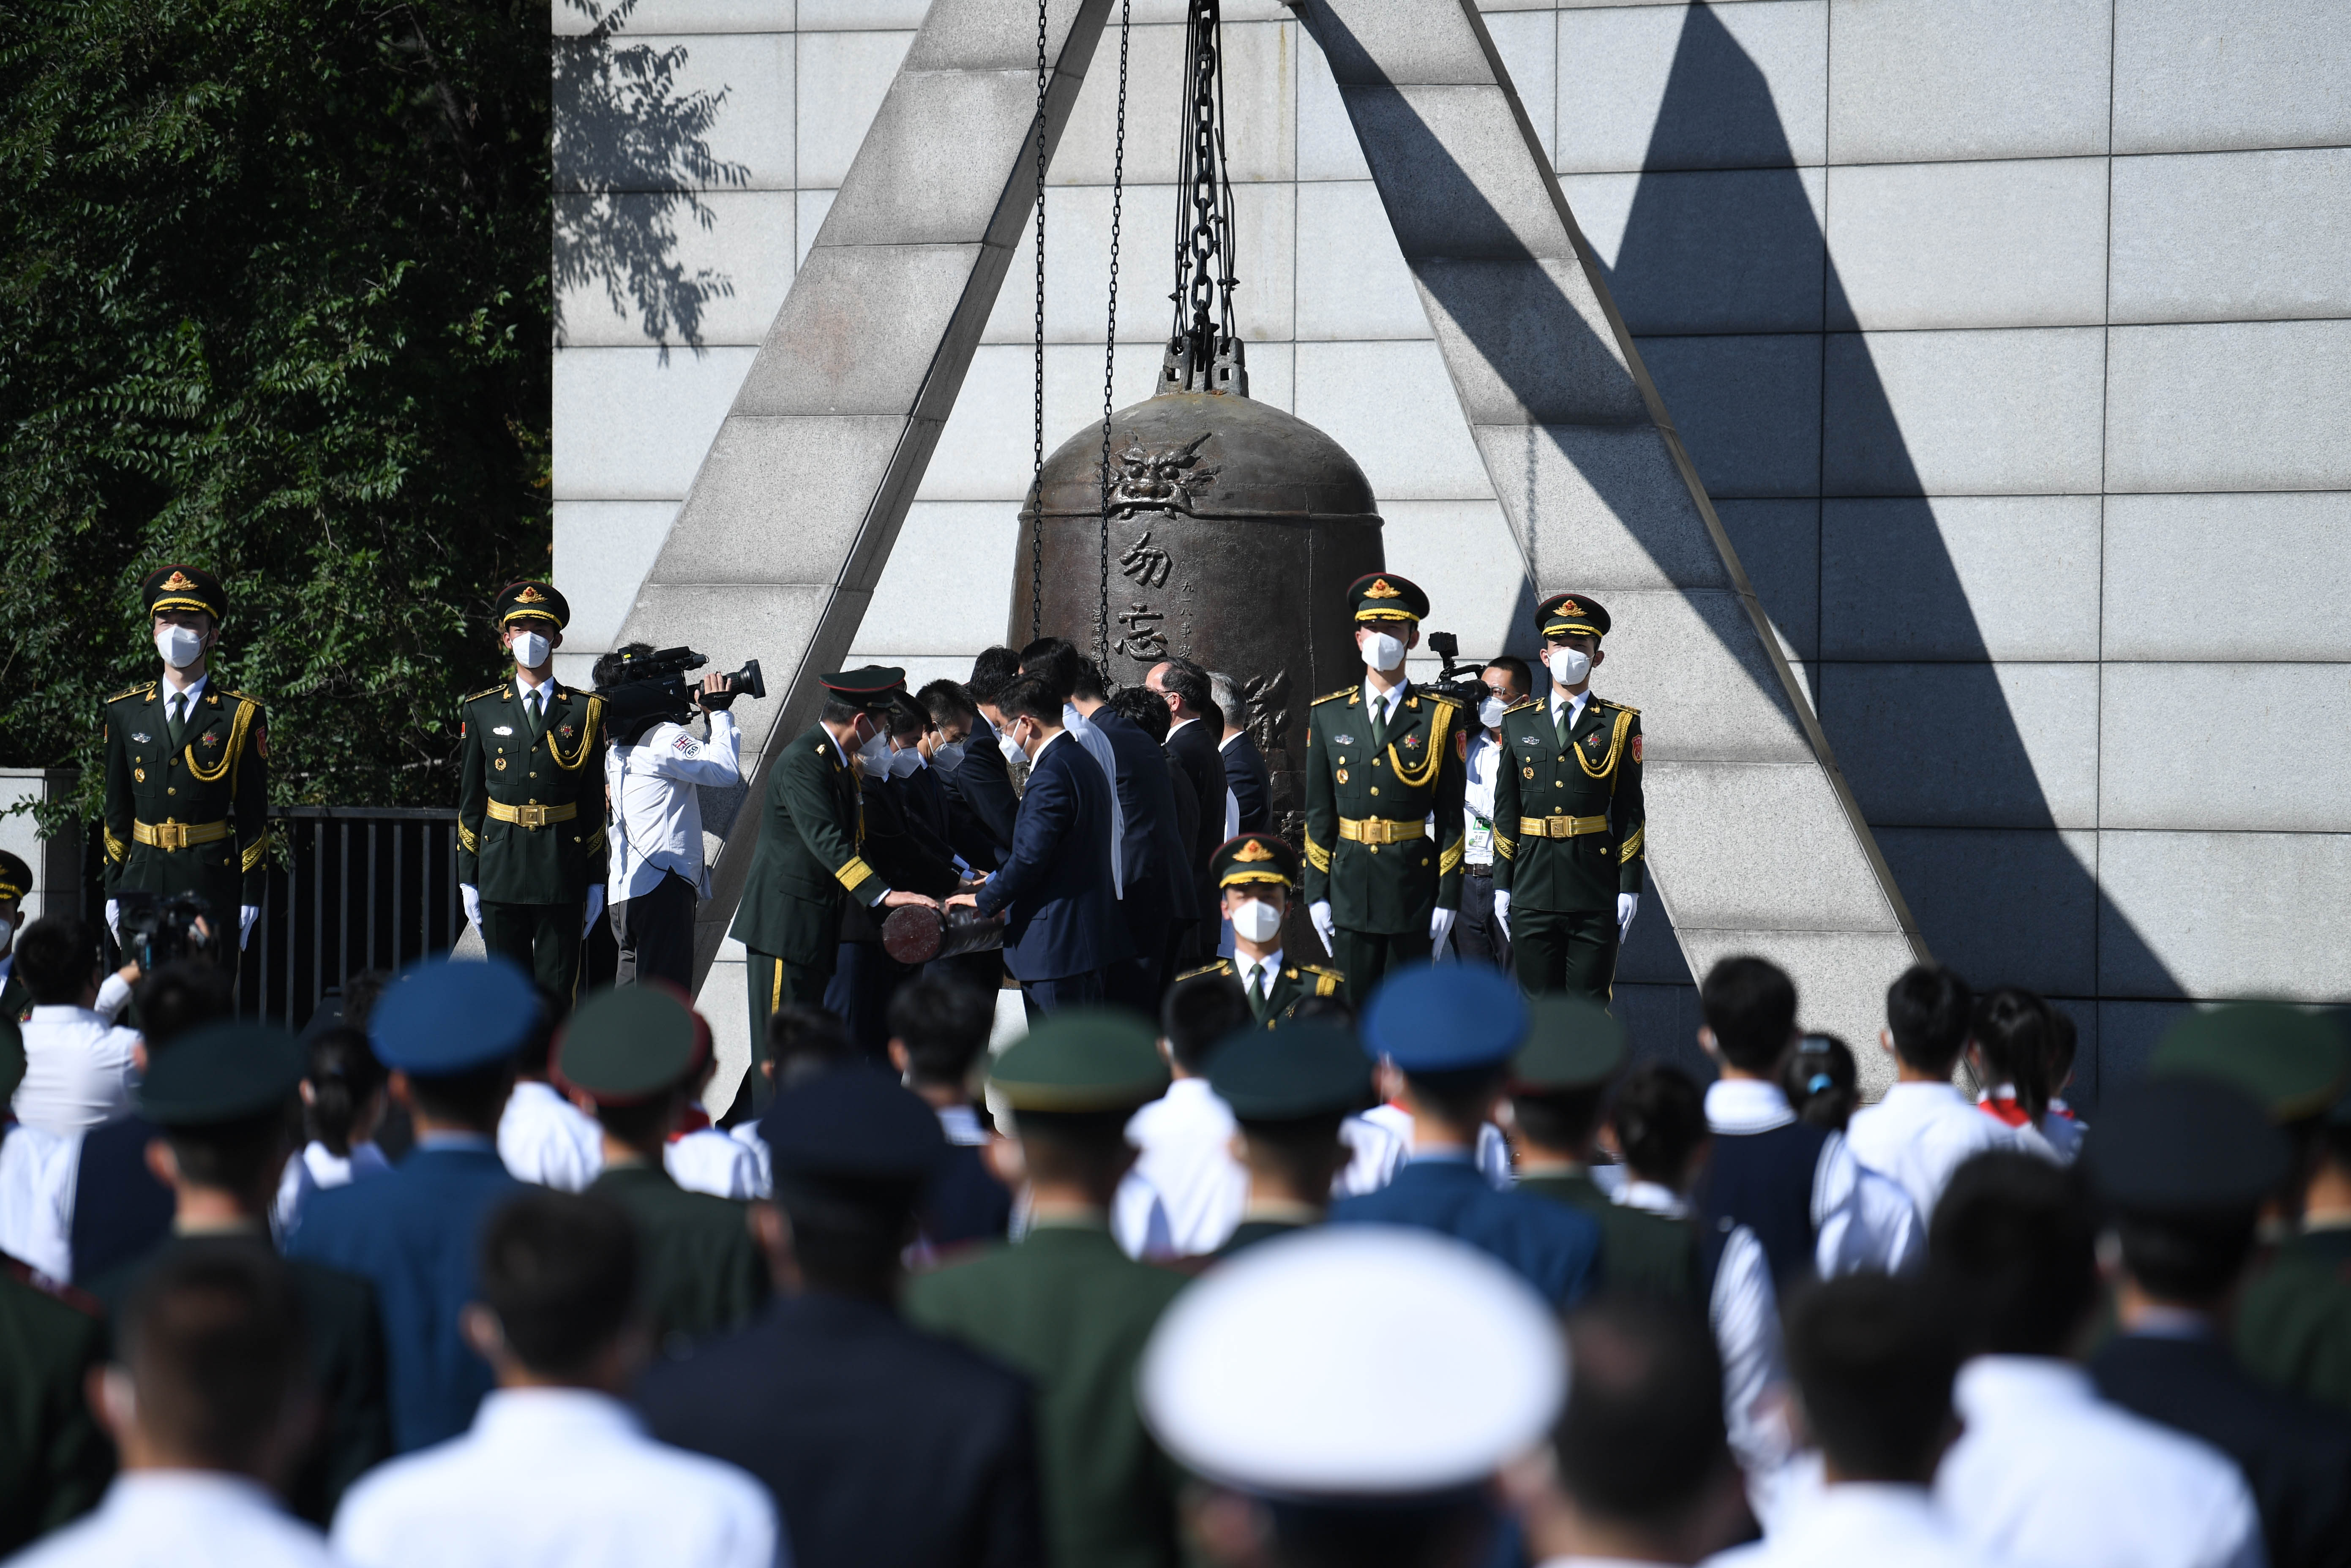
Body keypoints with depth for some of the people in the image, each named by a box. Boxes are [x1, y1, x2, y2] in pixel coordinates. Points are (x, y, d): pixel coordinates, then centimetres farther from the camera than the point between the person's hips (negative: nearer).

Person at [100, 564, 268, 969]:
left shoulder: (241, 718, 2)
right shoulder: (125, 712, 10)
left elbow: (253, 815, 1)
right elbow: (116, 810, 13)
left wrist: (251, 898, -2)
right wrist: (113, 891, 9)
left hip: (212, 886, -2)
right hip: (143, 883, 3)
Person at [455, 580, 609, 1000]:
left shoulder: (585, 711, 5)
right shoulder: (482, 711, 7)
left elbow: (595, 804, 5)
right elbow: (469, 802, 8)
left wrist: (596, 882, 2)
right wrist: (468, 880, 3)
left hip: (562, 873, -1)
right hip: (501, 871, 1)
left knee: (558, 994, 0)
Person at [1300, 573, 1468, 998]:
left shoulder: (1440, 718, 2)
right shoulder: (1328, 715, 8)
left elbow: (1451, 817, 1)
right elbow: (1318, 813, 9)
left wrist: (1448, 898, -4)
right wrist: (1317, 894, 3)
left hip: (1414, 887, -2)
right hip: (1349, 887, 2)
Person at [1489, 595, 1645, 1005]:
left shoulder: (1619, 724, 4)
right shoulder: (1518, 723, 10)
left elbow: (1631, 812, 2)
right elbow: (1505, 811, 10)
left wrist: (1630, 887, -4)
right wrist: (1502, 886, 6)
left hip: (1596, 893, -2)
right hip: (1533, 890, 2)